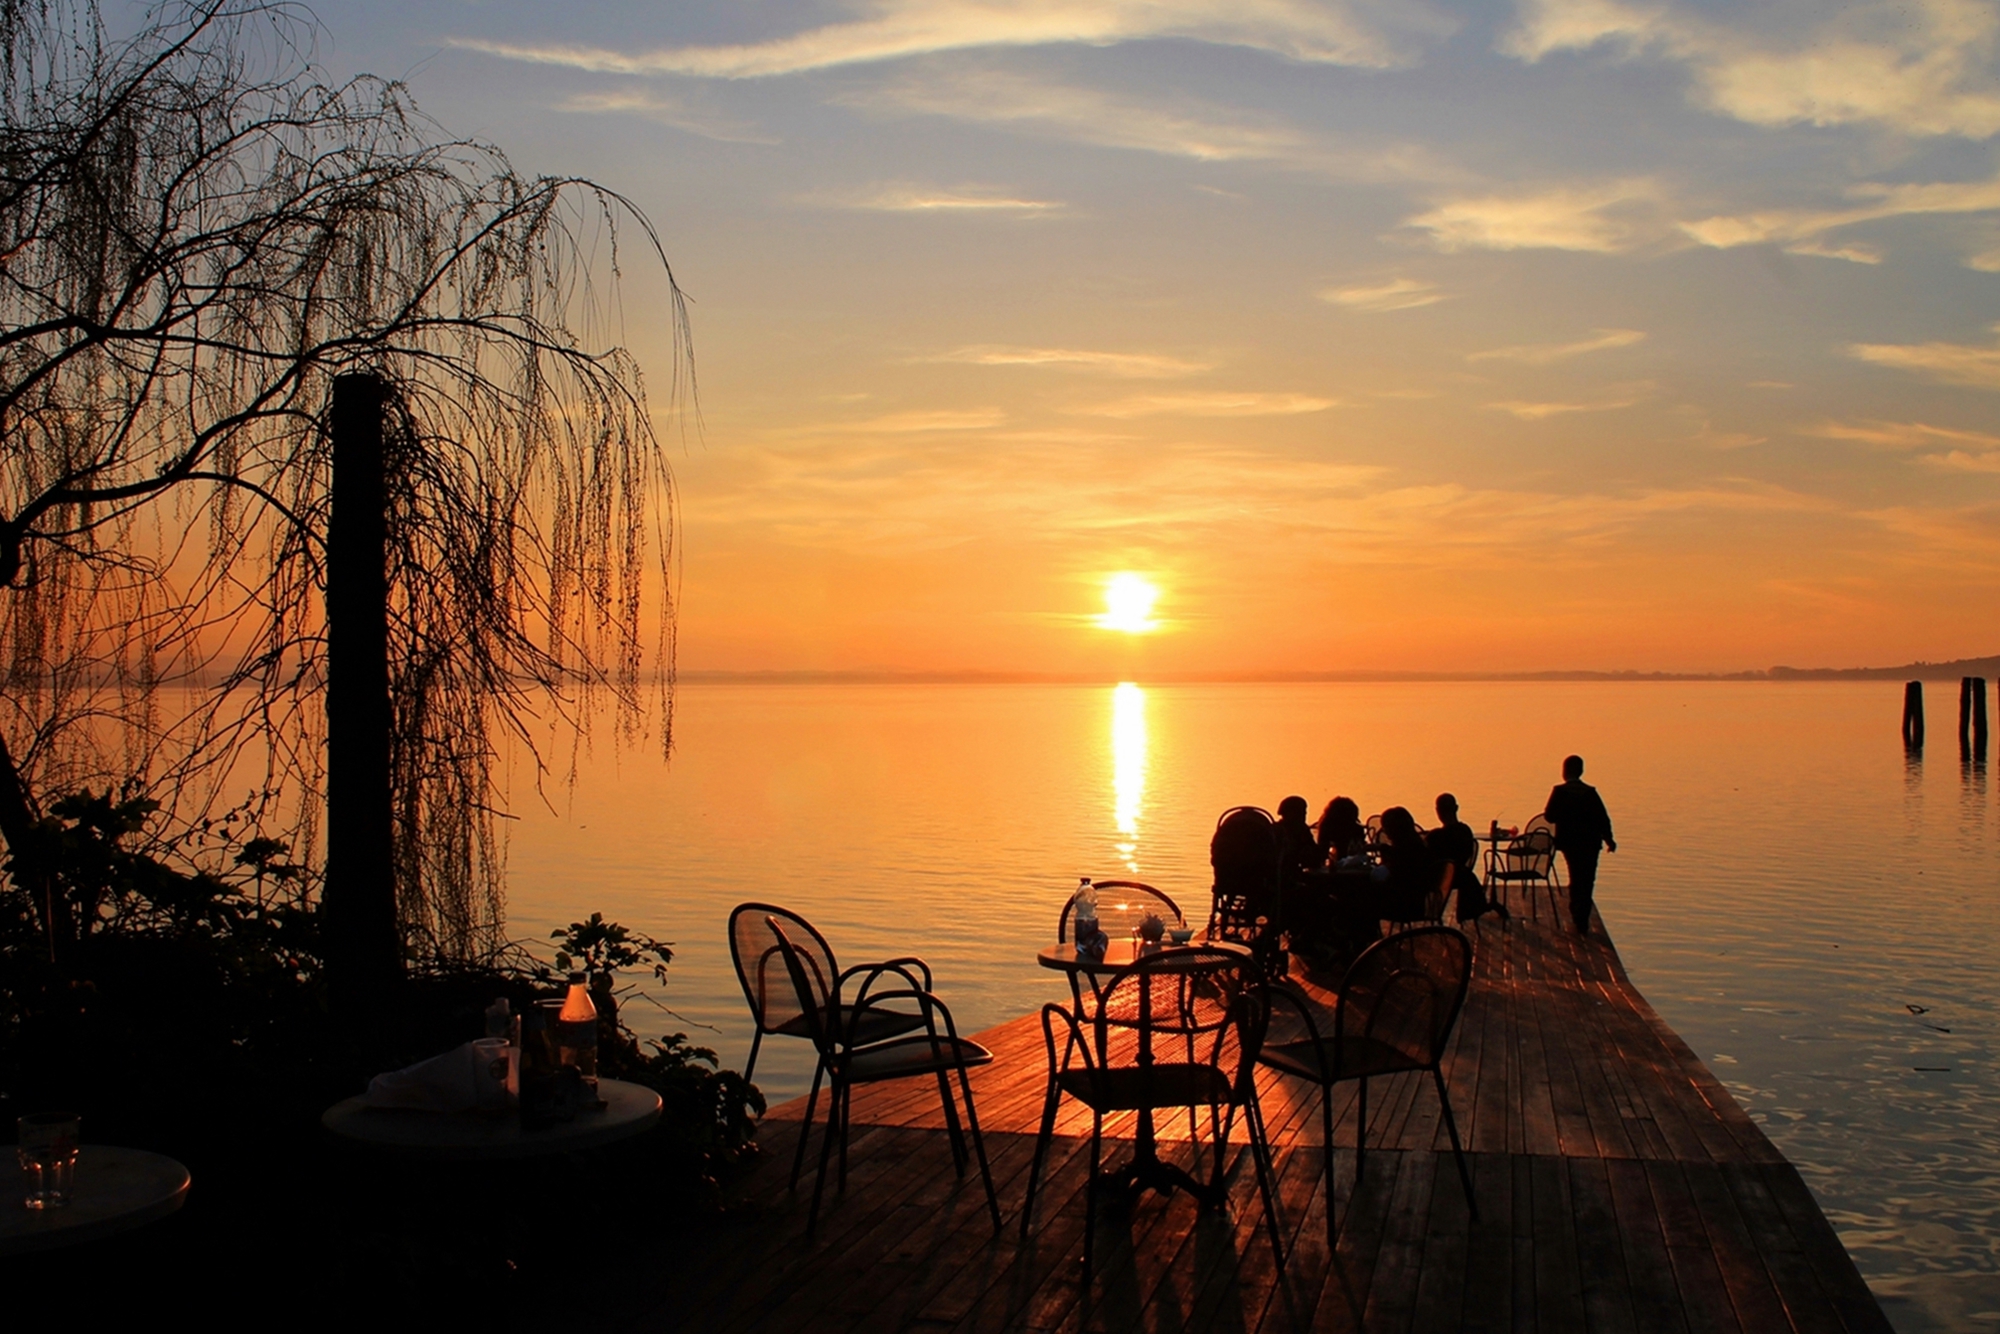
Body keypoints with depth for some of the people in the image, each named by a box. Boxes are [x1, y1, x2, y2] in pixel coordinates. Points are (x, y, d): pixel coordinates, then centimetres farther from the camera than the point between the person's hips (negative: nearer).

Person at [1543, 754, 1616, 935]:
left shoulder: (1560, 791, -8)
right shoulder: (1590, 792, -3)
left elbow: (1549, 816, -11)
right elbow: (1603, 818, -3)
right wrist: (1609, 839, 9)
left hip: (1569, 842, -1)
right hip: (1590, 842, 1)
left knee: (1576, 879, 15)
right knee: (1587, 881, 8)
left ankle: (1578, 918, 17)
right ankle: (1582, 921, 3)